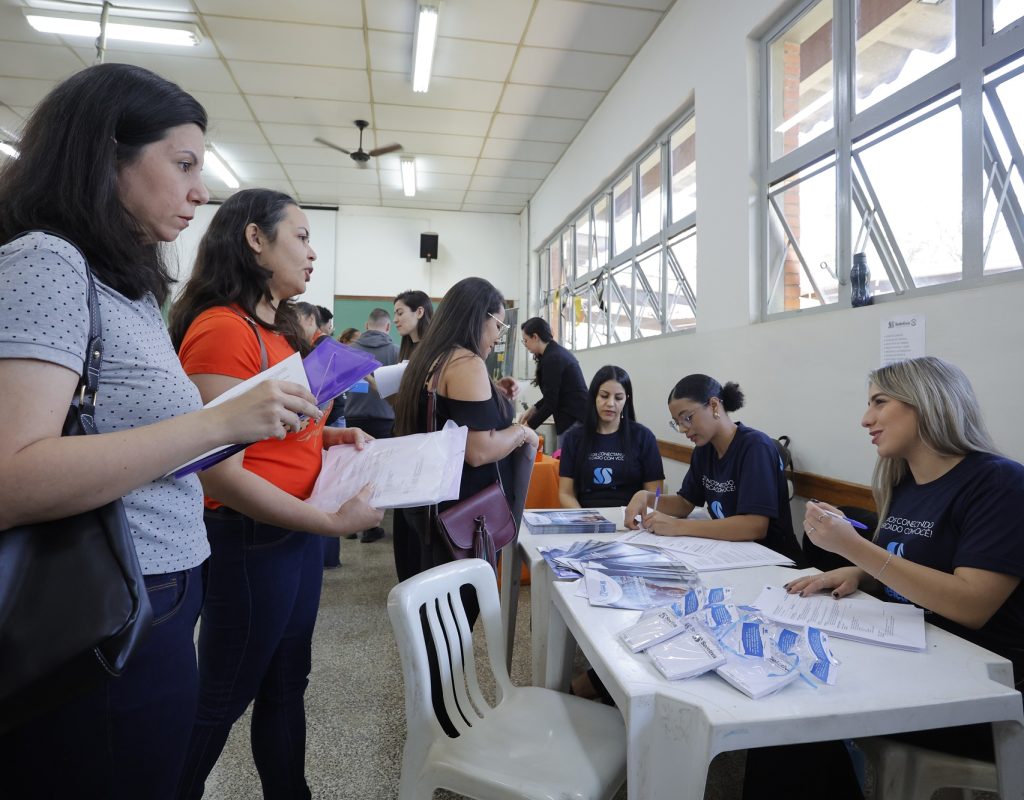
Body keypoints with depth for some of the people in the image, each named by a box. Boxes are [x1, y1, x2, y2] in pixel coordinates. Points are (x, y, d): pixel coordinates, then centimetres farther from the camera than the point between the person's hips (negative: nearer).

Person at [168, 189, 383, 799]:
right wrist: (332, 522, -22)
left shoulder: (280, 329, 9)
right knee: (223, 700, 12)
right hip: (250, 541, -9)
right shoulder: (221, 330, -19)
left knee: (286, 685, 22)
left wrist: (334, 435, 3)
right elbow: (220, 472, -24)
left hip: (298, 534, 9)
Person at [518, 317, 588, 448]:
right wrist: (532, 409, 15)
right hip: (577, 416, 10)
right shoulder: (558, 352, 14)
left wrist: (527, 427, -7)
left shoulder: (552, 358, -16)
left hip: (574, 420, -10)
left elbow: (550, 403, -16)